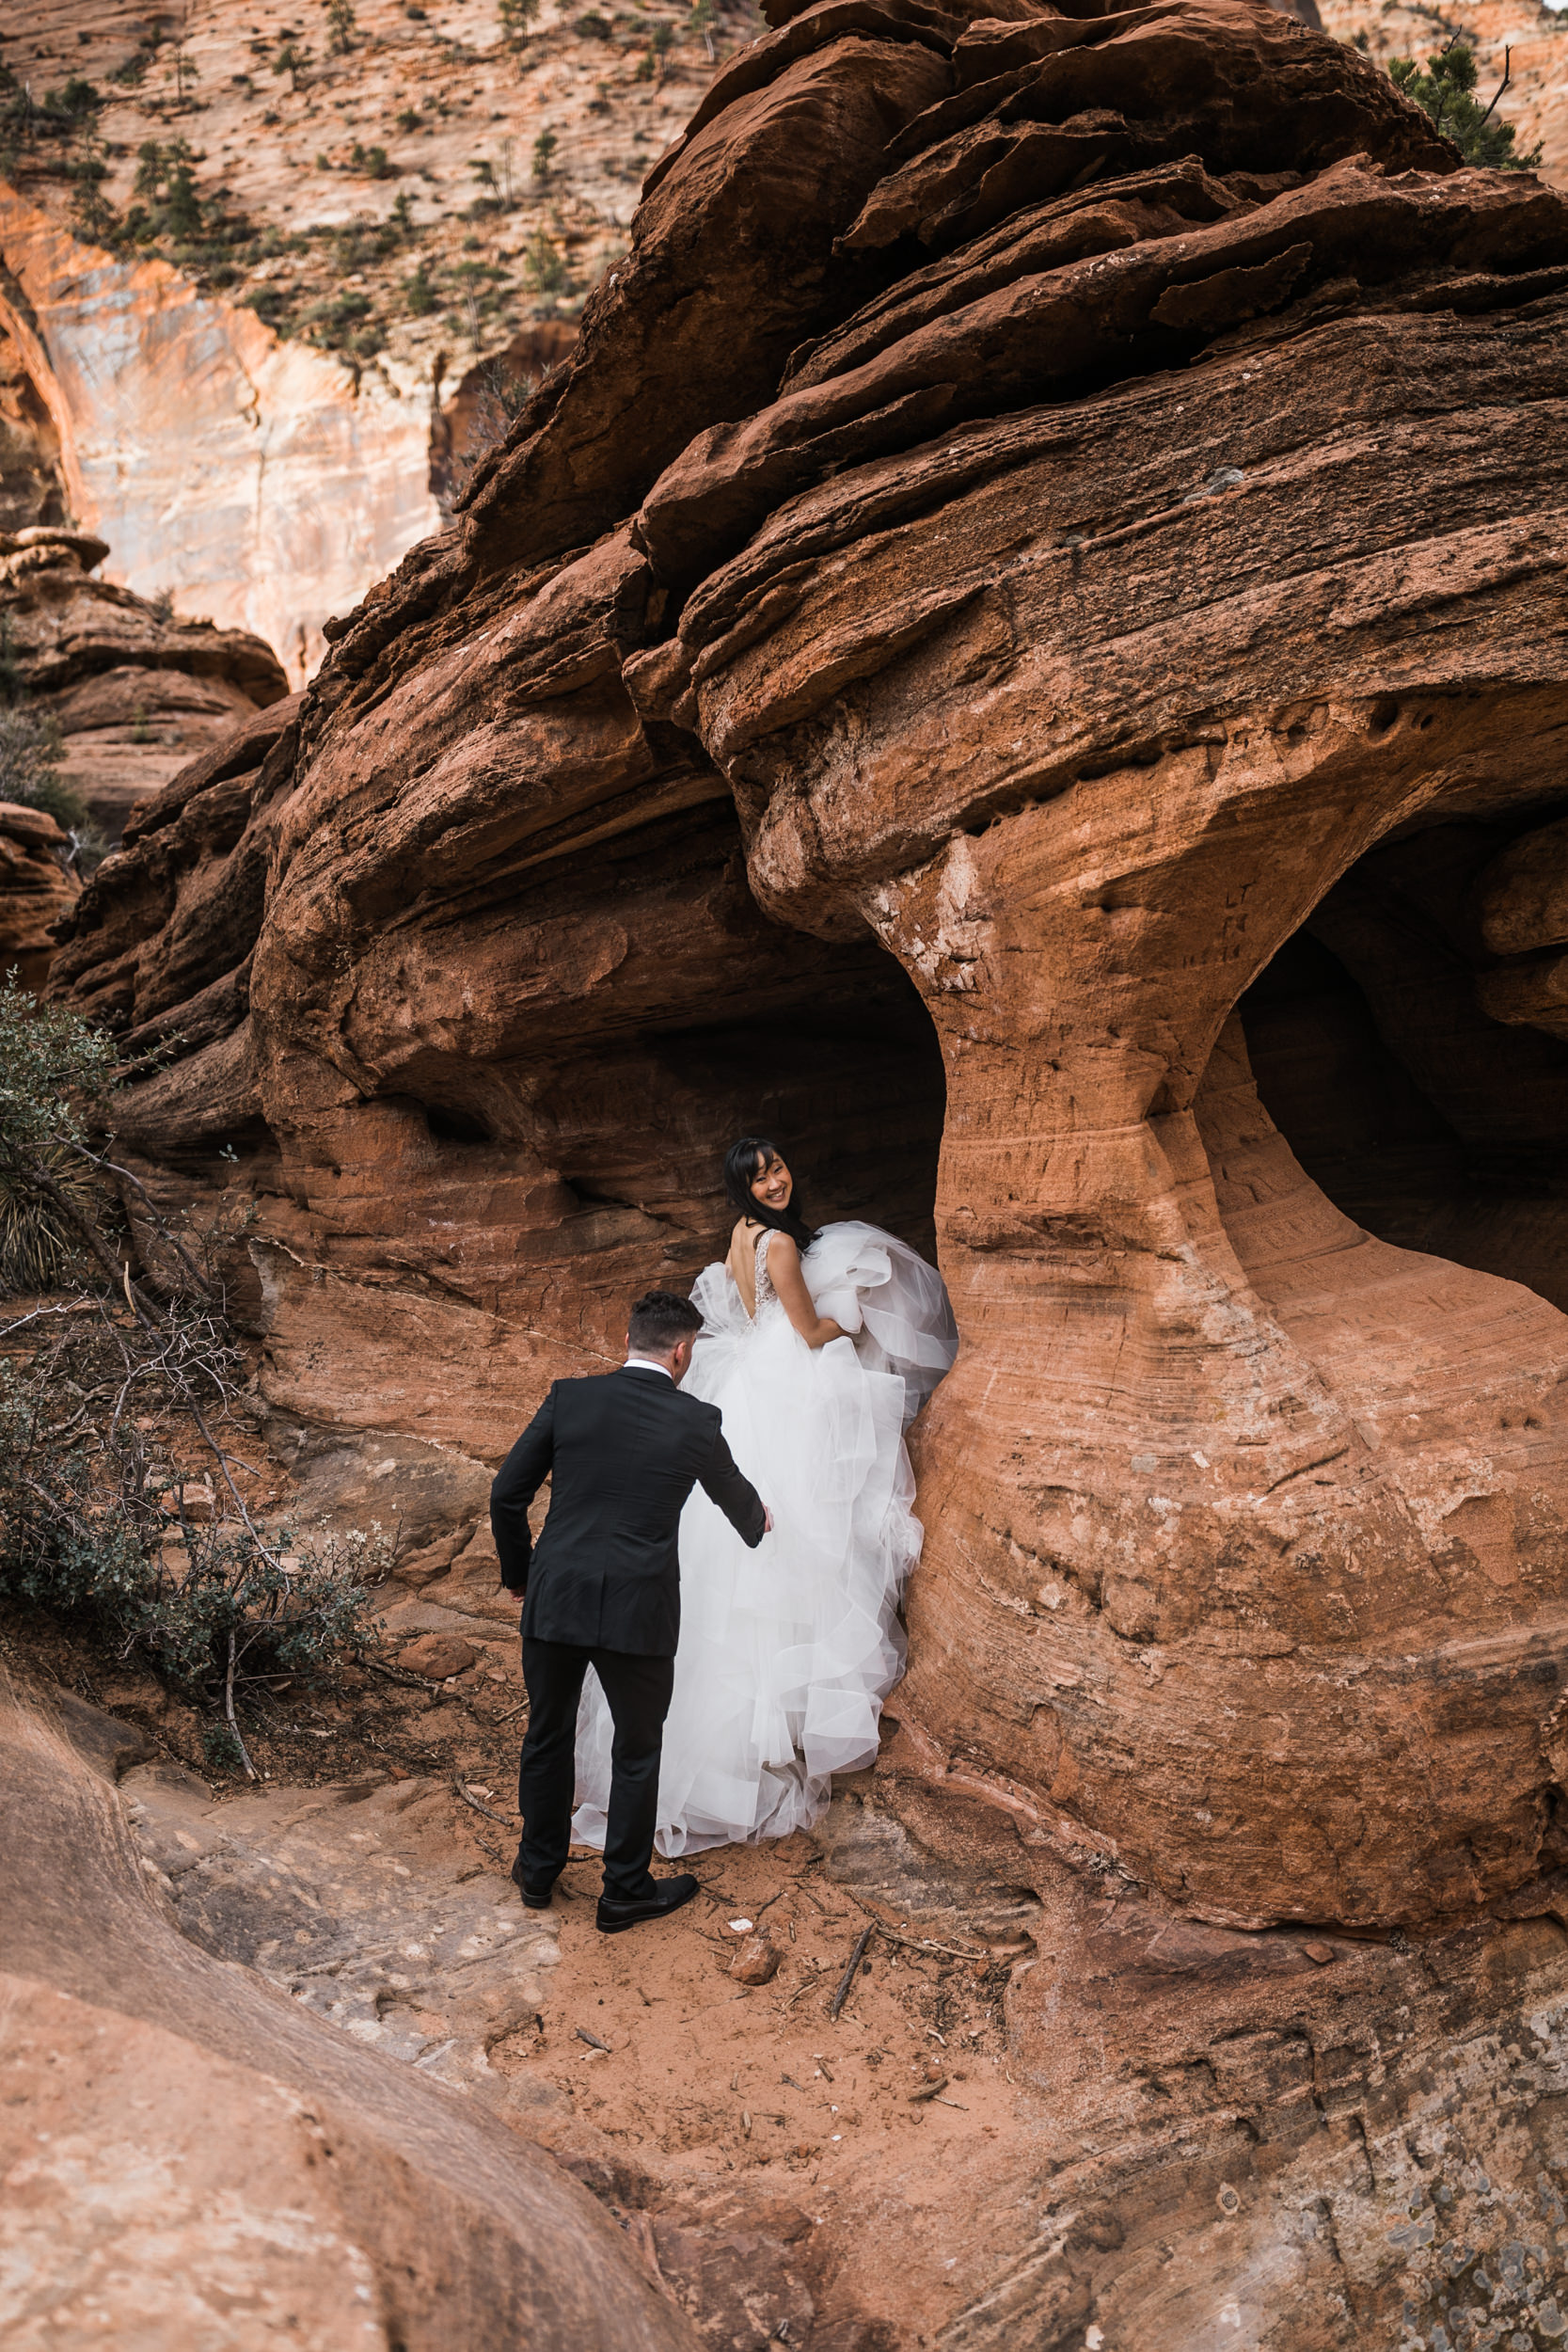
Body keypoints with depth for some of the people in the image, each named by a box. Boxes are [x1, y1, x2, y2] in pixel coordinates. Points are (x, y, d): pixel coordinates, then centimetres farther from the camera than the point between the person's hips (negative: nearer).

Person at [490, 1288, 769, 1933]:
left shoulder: (569, 1398, -2)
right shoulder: (696, 1421, -5)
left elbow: (506, 1496, 1)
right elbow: (732, 1493, 15)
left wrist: (519, 1574, 17)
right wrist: (755, 1525, 38)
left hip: (554, 1598, 3)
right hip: (638, 1612, -2)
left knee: (547, 1735, 21)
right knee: (637, 1750, 15)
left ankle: (538, 1868, 37)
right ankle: (625, 1890, 27)